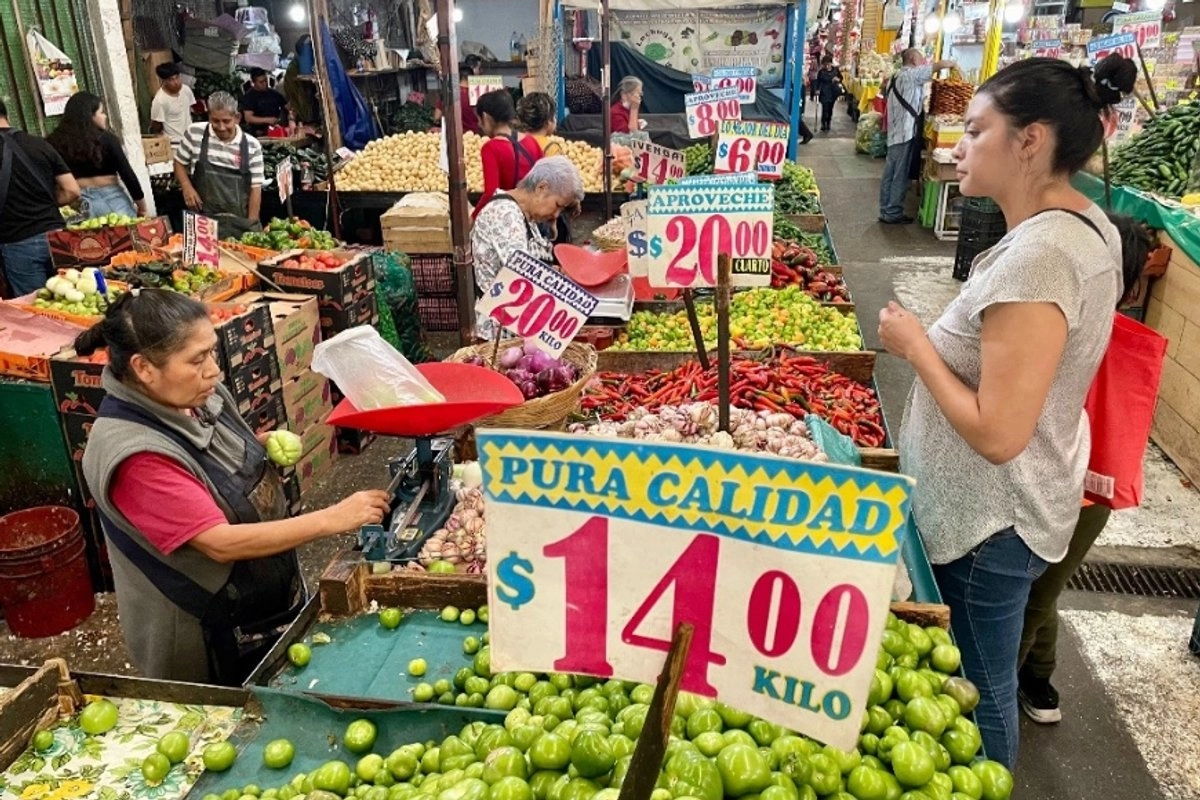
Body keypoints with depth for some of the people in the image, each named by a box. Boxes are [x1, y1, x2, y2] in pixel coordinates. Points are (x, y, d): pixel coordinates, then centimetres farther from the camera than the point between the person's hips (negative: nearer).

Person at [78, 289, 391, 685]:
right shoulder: (132, 454, -30)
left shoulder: (196, 396, -8)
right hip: (208, 635, -7)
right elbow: (221, 543, -31)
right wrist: (332, 519, -32)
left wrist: (265, 447, -9)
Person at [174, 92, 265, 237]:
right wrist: (187, 187, -4)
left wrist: (251, 225, -5)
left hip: (240, 221, 0)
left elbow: (255, 188, -1)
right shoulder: (194, 133, 0)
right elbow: (180, 163, 15)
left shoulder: (252, 146, -2)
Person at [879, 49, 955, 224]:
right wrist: (953, 63, 6)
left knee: (890, 174, 11)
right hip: (906, 133, -9)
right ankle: (893, 214, 1)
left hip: (894, 132, 9)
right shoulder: (912, 73, -9)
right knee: (900, 176, -3)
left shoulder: (897, 76, 19)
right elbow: (940, 65, -14)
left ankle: (885, 211, 15)